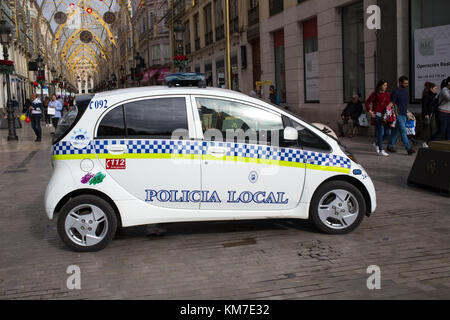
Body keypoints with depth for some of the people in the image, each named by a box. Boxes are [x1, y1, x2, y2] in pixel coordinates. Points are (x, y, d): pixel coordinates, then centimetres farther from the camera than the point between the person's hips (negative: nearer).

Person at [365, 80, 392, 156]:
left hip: (385, 115, 6)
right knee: (381, 132, -7)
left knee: (388, 132, 2)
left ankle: (377, 144, 27)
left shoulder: (387, 94, 13)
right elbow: (367, 103, -2)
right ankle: (381, 151, 2)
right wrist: (370, 111, -12)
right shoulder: (375, 94, -3)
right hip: (377, 115, -6)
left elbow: (389, 104, 19)